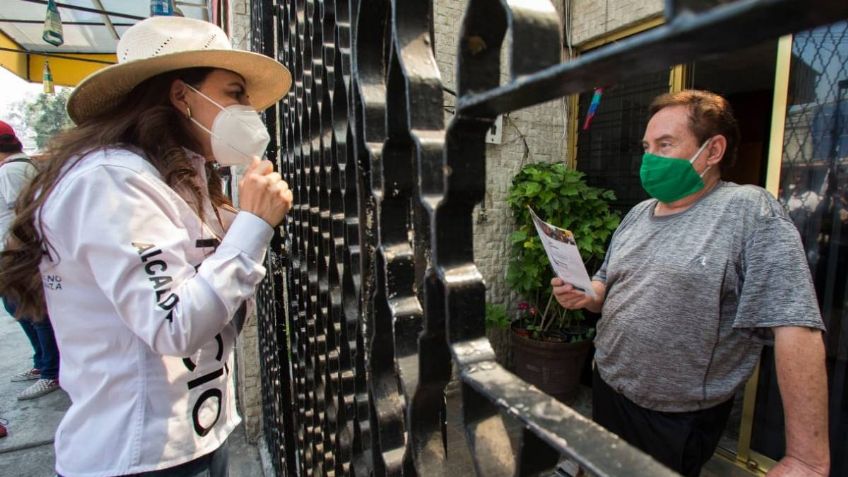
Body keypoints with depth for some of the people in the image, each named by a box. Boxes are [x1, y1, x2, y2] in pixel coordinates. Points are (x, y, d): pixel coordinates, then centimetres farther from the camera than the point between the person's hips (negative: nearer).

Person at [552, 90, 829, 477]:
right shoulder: (638, 214, 5)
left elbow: (796, 328, -22)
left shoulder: (749, 211, -16)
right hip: (606, 391, 6)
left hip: (677, 424, -6)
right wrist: (584, 296, -9)